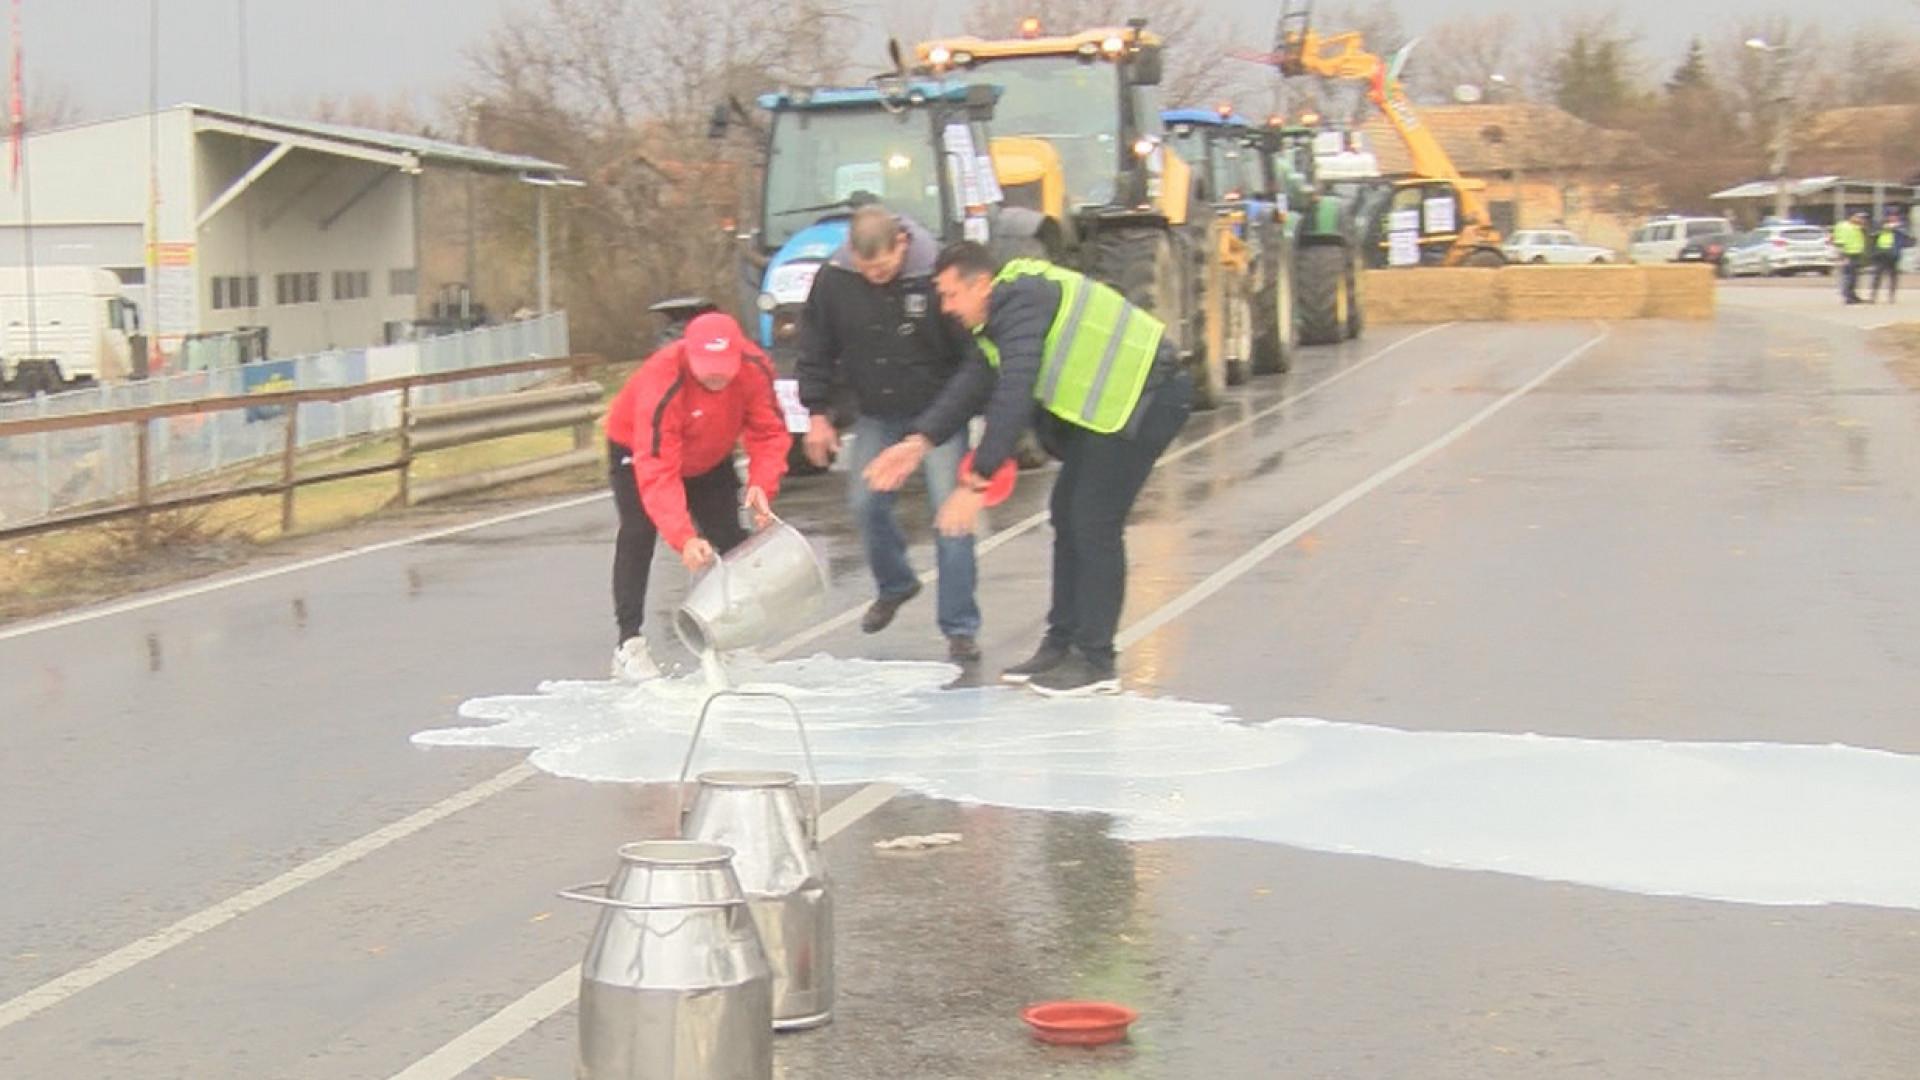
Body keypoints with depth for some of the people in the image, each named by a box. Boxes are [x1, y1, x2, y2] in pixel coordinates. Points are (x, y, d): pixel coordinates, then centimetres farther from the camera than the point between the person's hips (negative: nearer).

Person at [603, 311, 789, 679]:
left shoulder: (755, 369, -30)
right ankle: (629, 645, -15)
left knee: (729, 538, 3)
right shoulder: (661, 386, -42)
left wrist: (761, 483, -41)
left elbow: (768, 432, -21)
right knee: (638, 535, -17)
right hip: (637, 451, -5)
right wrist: (684, 538, -54)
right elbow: (657, 473, -45)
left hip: (709, 457, 5)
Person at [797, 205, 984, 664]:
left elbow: (975, 351, -15)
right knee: (866, 503, 7)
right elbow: (816, 350, 1)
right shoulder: (833, 280, -12)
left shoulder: (937, 276, -22)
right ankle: (894, 585, 37)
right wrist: (817, 413, -2)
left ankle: (960, 628, -4)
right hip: (875, 415, 4)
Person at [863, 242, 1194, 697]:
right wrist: (919, 441, 3)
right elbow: (976, 381, 14)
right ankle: (1062, 644, 20)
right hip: (1104, 405, 11)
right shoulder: (1009, 306, 13)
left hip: (1145, 398, -11)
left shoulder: (1021, 303, -20)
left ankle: (1095, 662, -5)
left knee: (1094, 523, -11)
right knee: (1068, 513, 12)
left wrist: (977, 483, -30)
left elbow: (1015, 395, -28)